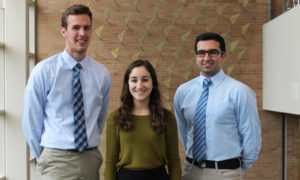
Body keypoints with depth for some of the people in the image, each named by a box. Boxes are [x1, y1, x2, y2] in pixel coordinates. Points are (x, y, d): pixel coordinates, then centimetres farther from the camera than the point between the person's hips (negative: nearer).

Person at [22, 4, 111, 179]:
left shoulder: (102, 74, 1)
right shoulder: (43, 71, -7)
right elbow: (31, 123, -1)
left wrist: (90, 148, 12)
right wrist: (45, 157, 5)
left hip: (91, 159, 3)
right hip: (58, 162, -3)